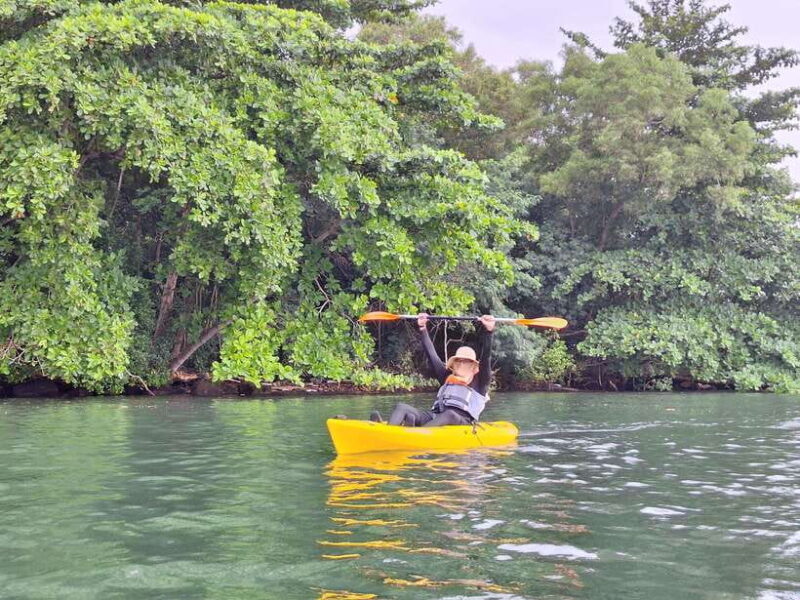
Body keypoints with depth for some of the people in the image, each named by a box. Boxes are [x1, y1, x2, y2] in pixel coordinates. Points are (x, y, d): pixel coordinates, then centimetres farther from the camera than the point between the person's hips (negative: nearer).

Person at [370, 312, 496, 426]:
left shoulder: (479, 382, 14)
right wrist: (423, 329, 23)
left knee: (450, 414, -39)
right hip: (435, 416, 5)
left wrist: (488, 332, -11)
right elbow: (432, 355, 26)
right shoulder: (446, 377, 27)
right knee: (402, 407, -13)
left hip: (461, 422, -5)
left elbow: (485, 358, 1)